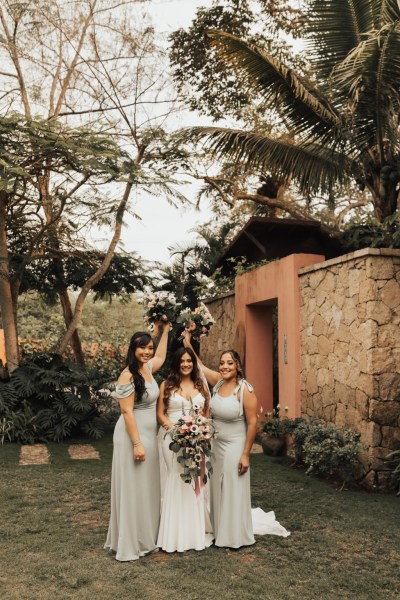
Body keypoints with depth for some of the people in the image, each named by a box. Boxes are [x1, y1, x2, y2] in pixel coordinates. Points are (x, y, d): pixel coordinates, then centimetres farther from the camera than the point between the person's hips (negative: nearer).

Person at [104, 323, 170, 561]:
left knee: (148, 486, 16)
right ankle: (129, 544, 11)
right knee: (132, 488, 0)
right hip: (133, 435, -9)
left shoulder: (147, 368, 5)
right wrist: (137, 444, -20)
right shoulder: (128, 376, -18)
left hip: (150, 434, 9)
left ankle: (146, 536, 29)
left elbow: (161, 357, 29)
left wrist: (166, 330, 29)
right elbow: (127, 412, -19)